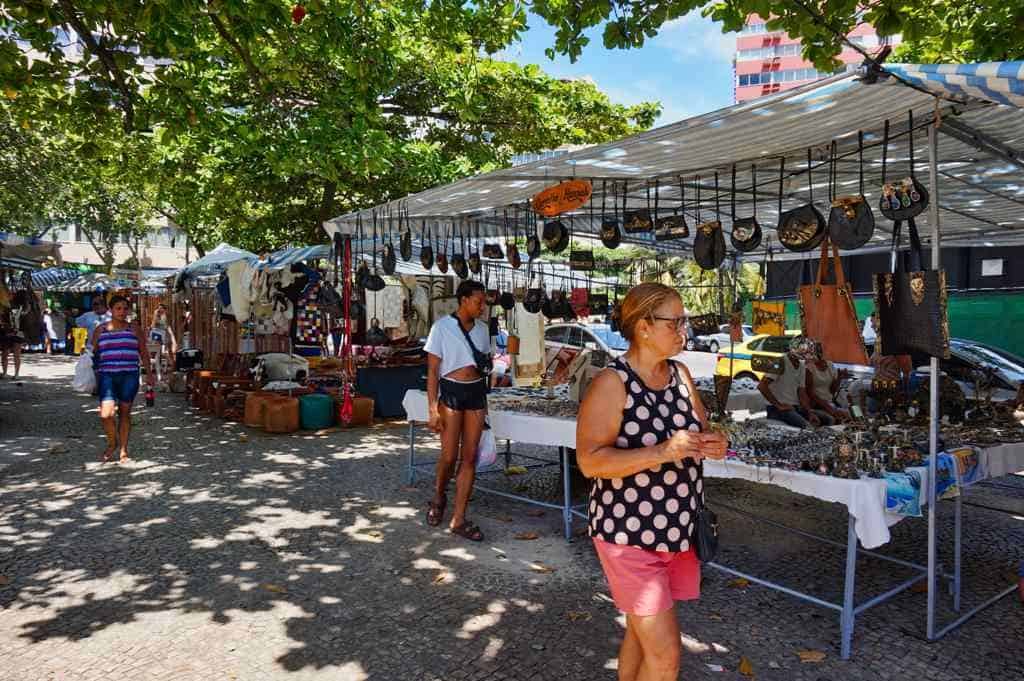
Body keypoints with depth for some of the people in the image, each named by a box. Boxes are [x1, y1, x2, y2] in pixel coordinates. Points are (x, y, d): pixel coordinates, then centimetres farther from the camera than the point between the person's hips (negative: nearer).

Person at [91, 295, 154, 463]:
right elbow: (94, 354, 16)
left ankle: (123, 450, 14)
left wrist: (149, 373, 4)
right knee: (106, 413, -12)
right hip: (106, 376, 0)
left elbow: (143, 353, 11)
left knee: (125, 412, 3)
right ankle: (112, 443, 14)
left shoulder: (135, 329, 9)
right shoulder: (100, 330, 10)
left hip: (129, 376, 0)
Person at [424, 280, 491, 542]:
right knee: (449, 455, -1)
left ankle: (458, 519, 10)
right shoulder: (442, 327, -7)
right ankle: (439, 496, 31)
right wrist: (433, 409, -14)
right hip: (451, 392, -4)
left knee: (470, 457, 2)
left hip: (477, 393, 5)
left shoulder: (481, 329, 8)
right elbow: (432, 370, -8)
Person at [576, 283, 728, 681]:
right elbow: (590, 461, -23)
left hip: (679, 529, 7)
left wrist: (712, 444, -8)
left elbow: (700, 428, 15)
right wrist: (662, 453, -31)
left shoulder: (680, 374, 4)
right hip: (629, 535, -7)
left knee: (642, 633, 22)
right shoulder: (612, 383, -18)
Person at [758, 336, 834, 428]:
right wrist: (779, 405, -18)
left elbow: (801, 393, 13)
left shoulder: (802, 366, 15)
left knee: (828, 419, -6)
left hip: (797, 407, 8)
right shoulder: (781, 362, -10)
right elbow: (761, 386, -19)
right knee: (805, 425, -32)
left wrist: (810, 412, -3)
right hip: (778, 409, -8)